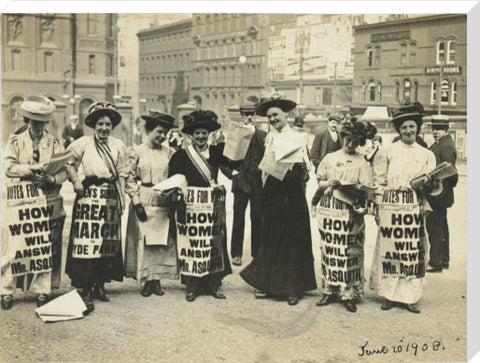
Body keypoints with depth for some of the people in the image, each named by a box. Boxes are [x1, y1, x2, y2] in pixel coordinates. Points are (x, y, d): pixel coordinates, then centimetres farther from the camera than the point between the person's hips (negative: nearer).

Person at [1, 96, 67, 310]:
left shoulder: (55, 144, 10)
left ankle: (42, 291, 12)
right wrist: (33, 169, -17)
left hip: (48, 205, 1)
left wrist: (51, 179, -18)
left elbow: (63, 171, 2)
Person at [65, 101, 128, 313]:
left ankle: (100, 285, 20)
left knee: (109, 242, 8)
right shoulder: (83, 143, 1)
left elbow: (122, 174, 12)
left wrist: (122, 199, 9)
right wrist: (76, 182, -8)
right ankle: (85, 291, -5)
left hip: (111, 198, 4)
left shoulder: (118, 145, 11)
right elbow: (69, 163, 6)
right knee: (87, 241, -9)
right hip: (89, 195, -4)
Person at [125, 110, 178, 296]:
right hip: (143, 202, -2)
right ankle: (146, 281, 8)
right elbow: (130, 179, -2)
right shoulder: (137, 151, -1)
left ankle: (157, 279, 12)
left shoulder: (169, 152, 7)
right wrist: (137, 203, -9)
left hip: (163, 202, 3)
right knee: (143, 240, -1)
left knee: (162, 241, 3)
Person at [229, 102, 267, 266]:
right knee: (238, 219, 4)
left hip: (258, 181, 1)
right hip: (241, 180, -1)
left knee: (258, 218, 5)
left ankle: (257, 253, 15)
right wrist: (232, 171, -14)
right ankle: (236, 254, 14)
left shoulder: (263, 135, 8)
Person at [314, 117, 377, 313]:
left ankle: (349, 293, 5)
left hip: (351, 212, -2)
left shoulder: (362, 163, 3)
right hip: (329, 210, 2)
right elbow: (319, 183, 12)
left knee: (350, 252, -3)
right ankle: (329, 290, 15)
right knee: (328, 250, 5)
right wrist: (328, 184, -9)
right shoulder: (329, 158, 10)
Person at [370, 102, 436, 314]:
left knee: (414, 252, 1)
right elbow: (379, 182, 4)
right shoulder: (387, 152, 5)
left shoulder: (426, 155, 12)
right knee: (389, 249, -2)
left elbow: (430, 184, 12)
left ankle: (409, 296, 11)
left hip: (415, 209, 2)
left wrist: (427, 183, -11)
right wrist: (378, 208, -4)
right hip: (391, 208, -2)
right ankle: (389, 295, 10)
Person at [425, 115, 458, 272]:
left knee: (435, 228, -6)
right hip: (440, 194, 11)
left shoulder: (446, 146, -17)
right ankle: (444, 259, 29)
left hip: (438, 193, -11)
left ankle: (436, 262, 0)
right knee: (441, 226, 18)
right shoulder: (438, 144, 15)